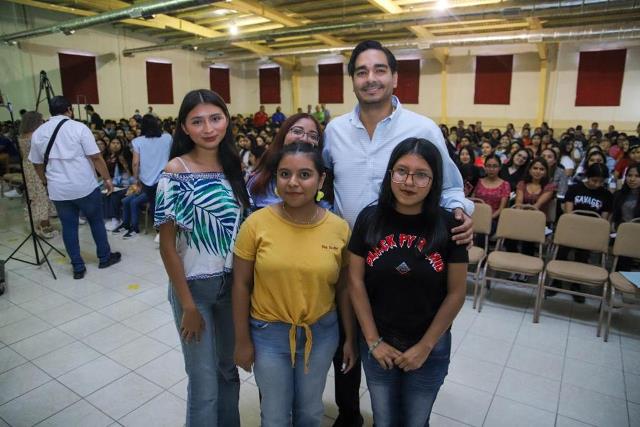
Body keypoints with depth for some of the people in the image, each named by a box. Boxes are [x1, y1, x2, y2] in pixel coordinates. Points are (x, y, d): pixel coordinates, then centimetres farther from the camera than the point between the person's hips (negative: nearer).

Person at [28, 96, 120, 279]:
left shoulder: (38, 133, 7)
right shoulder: (78, 127, -7)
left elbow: (37, 164, 14)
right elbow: (95, 157, -11)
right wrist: (107, 178, -2)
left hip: (58, 189, 4)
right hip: (85, 186, -3)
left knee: (68, 226, 10)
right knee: (96, 221, 13)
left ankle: (78, 267, 16)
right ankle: (105, 257, 25)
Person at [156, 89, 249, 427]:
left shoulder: (233, 166, 1)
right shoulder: (175, 172, -14)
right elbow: (167, 245, -13)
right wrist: (188, 305, -12)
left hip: (233, 283, 5)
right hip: (193, 286, -5)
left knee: (229, 369, 21)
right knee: (204, 383, 7)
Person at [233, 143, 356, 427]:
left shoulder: (339, 228, -11)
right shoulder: (256, 223, -15)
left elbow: (343, 288, -1)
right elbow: (241, 285, -7)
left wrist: (350, 338, 4)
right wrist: (243, 340, -3)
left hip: (321, 333, 2)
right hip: (269, 332, -1)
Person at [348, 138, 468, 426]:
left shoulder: (448, 225, -13)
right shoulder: (369, 218, -11)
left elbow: (456, 293, -8)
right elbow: (356, 282, -7)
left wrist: (425, 346, -7)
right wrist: (373, 340, -7)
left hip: (431, 345, 0)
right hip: (378, 343, 1)